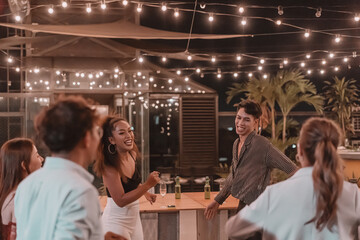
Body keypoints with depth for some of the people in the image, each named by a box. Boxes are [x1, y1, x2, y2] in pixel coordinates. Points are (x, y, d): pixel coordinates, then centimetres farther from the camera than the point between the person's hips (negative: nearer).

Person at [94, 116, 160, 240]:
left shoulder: (133, 154, 0)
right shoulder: (109, 166, -23)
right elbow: (121, 201, -25)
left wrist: (145, 193, 12)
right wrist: (148, 185, -27)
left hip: (134, 218, 7)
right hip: (116, 222, -7)